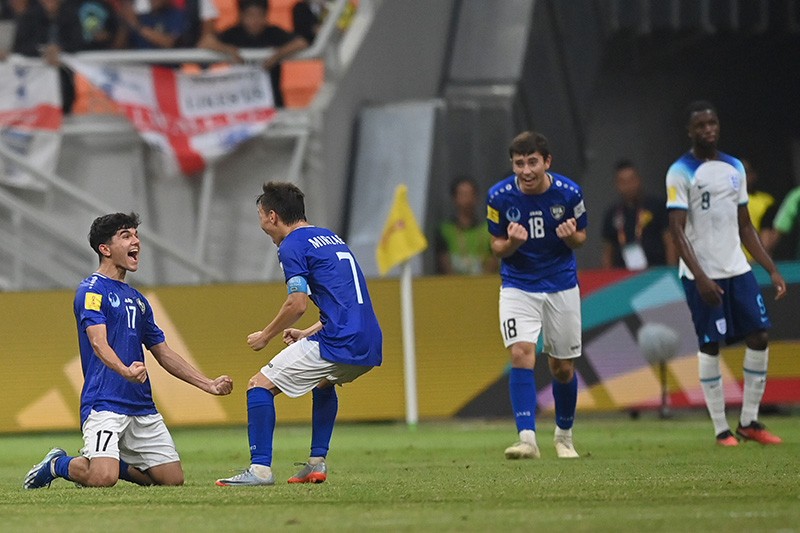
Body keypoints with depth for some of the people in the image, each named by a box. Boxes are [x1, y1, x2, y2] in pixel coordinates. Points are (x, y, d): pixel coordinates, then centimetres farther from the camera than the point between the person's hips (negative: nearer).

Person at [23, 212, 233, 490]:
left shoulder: (137, 299, 20)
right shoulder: (92, 290, -5)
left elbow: (164, 353, 24)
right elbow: (98, 342, -20)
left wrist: (209, 385, 17)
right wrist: (124, 370, -40)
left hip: (142, 406, 8)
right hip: (103, 403, -8)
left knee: (173, 478, -2)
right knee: (102, 479, -26)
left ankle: (110, 460, 21)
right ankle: (57, 464, 6)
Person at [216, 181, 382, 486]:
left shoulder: (292, 246, -3)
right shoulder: (331, 238, 24)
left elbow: (298, 304, -12)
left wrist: (265, 336, 3)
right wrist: (308, 333, 28)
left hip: (337, 344, -9)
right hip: (370, 345, 9)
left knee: (260, 385, -3)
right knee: (324, 383, 37)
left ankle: (260, 468, -12)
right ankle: (317, 463, 27)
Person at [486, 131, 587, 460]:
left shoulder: (569, 192, -13)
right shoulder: (500, 196, -13)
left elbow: (581, 237, 2)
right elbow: (497, 247, -2)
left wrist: (570, 236, -22)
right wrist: (512, 243, -26)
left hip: (561, 285, 1)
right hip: (517, 287, -1)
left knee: (562, 367, 8)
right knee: (521, 354, -20)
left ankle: (564, 435, 31)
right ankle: (527, 438, -26)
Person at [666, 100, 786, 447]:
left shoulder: (735, 168, 13)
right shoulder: (681, 172, -7)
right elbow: (677, 230, -12)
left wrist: (772, 270, 10)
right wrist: (699, 277, -21)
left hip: (737, 269, 6)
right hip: (702, 275, -6)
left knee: (758, 337, -1)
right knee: (710, 346, -3)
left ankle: (749, 422, 9)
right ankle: (721, 429, 4)